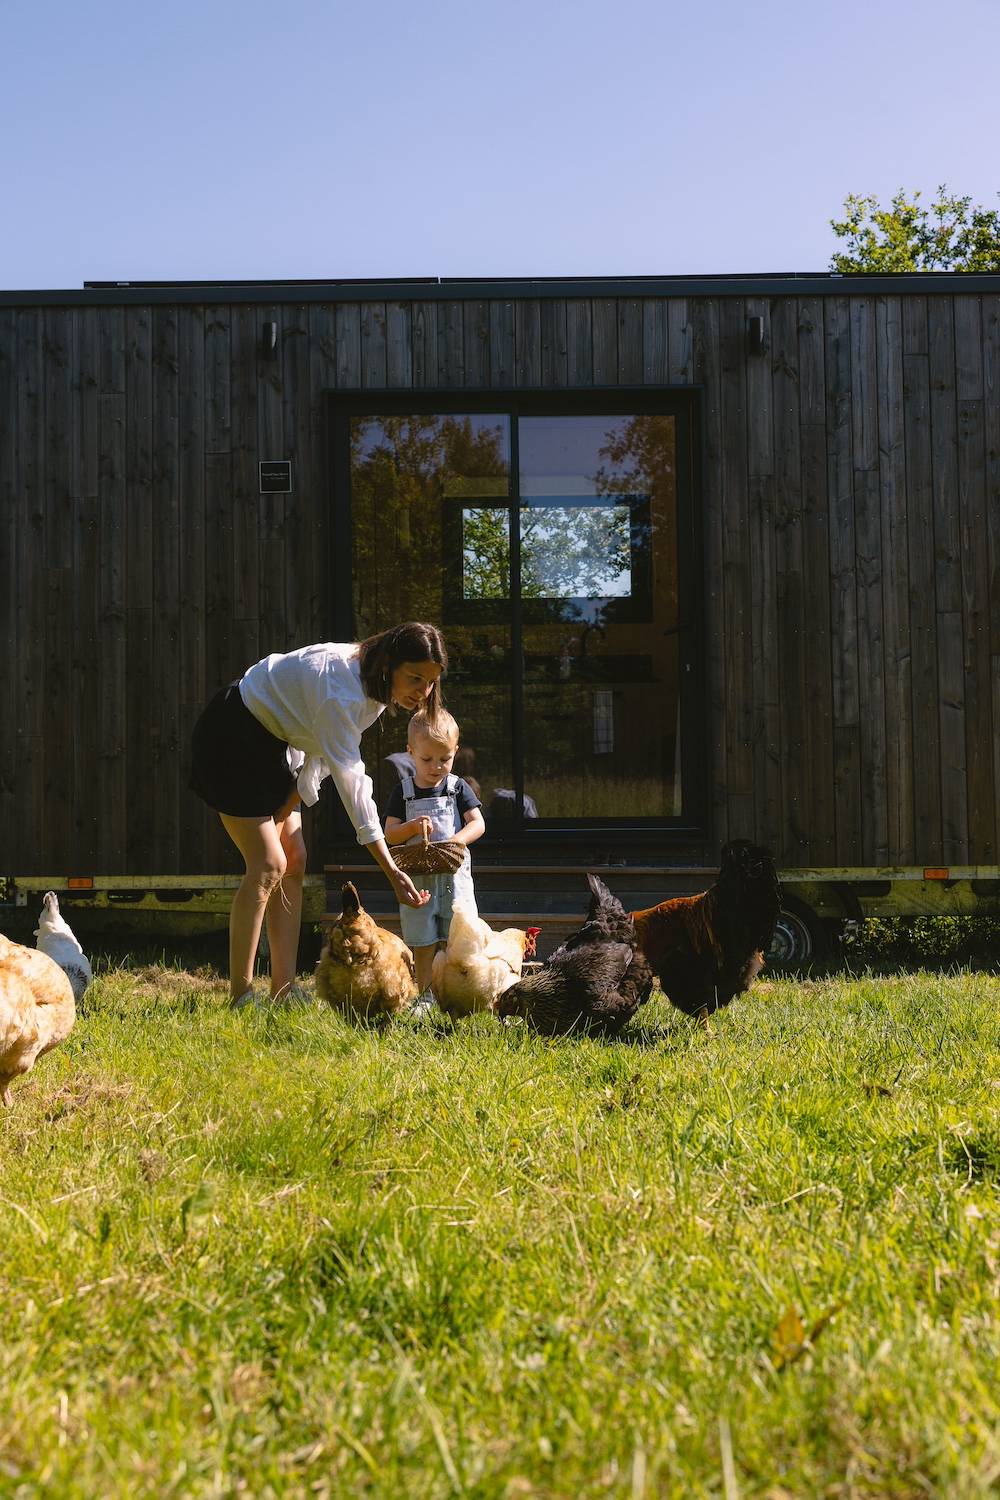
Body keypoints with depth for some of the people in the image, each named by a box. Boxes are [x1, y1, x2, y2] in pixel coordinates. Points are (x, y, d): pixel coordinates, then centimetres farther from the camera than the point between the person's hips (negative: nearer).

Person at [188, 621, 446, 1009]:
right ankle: (241, 998, -12)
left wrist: (296, 795, -8)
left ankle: (284, 990, 3)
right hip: (230, 739, -10)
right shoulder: (341, 691, -33)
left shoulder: (375, 687, -4)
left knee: (293, 863, 2)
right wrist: (392, 871, -37)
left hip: (271, 741, 10)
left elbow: (324, 750, 6)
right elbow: (350, 781, -36)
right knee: (268, 865, -16)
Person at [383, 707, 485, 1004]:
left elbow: (478, 824, -2)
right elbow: (390, 835, 3)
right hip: (418, 876, 0)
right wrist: (412, 826, -17)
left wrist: (456, 840, -21)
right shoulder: (403, 791, 4)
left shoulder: (458, 787, 3)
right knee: (423, 942, 5)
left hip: (454, 874, 0)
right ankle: (424, 996, 14)